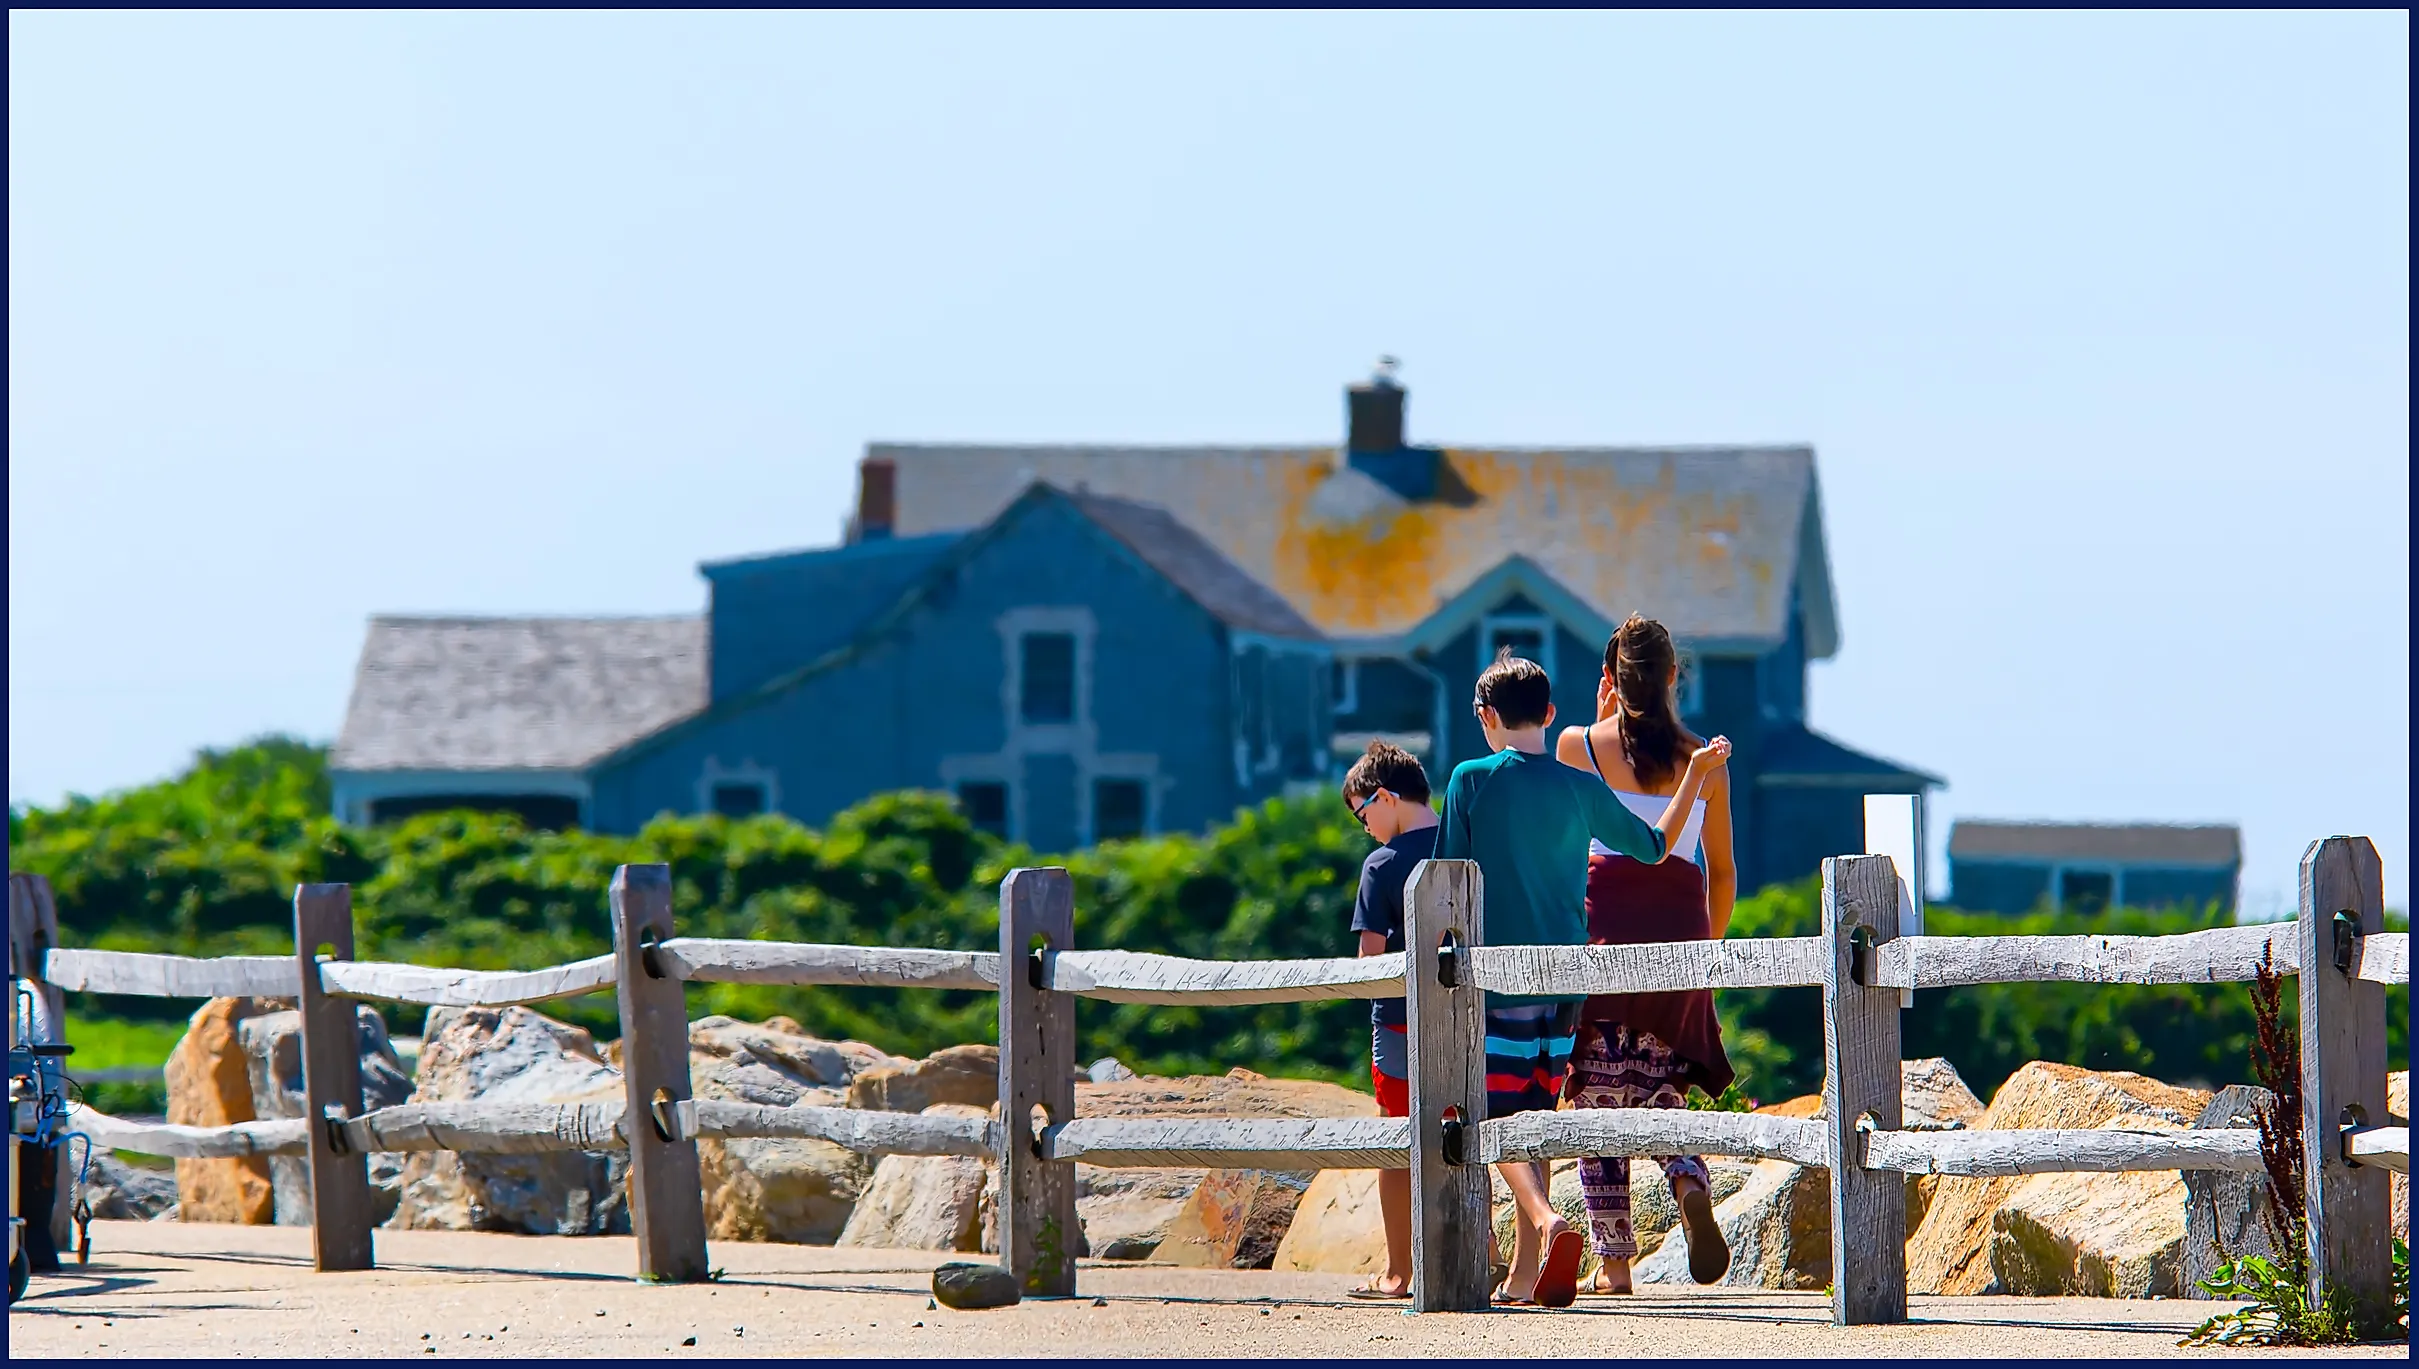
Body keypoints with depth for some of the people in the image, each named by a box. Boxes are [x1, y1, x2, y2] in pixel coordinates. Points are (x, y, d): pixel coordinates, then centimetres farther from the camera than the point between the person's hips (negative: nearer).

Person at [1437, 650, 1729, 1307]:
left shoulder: (1471, 781, -5)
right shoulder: (1581, 788, 5)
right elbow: (1653, 848, 18)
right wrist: (1696, 775, 28)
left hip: (1497, 978, -4)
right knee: (1535, 1119, 14)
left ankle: (1549, 1224, -31)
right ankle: (1524, 1275, 13)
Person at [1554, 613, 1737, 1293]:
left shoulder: (1579, 745, 1)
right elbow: (1723, 871, 13)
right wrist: (1707, 945, 24)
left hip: (1601, 919, -3)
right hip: (1680, 923, 3)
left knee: (1599, 1096, 4)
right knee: (1658, 1090, 14)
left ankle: (1613, 1260, 0)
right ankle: (1690, 1186, -18)